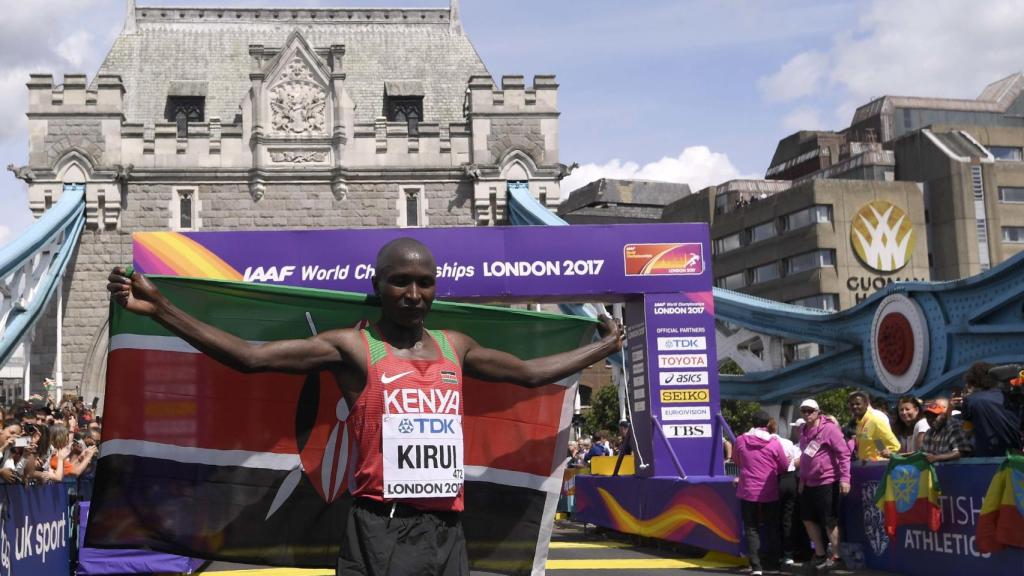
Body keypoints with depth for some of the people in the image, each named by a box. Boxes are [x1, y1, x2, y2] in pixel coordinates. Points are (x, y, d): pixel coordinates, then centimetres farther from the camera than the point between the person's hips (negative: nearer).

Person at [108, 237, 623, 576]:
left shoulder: (453, 347, 13)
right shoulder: (352, 347, -2)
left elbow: (531, 372, 27)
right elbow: (250, 356, -9)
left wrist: (604, 346, 34)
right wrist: (160, 308, -16)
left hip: (446, 530, 5)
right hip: (381, 529, -5)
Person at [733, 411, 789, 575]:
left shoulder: (741, 440, -5)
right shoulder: (774, 442, -10)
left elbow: (736, 461, 12)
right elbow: (784, 466, -1)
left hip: (748, 492, 0)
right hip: (770, 492, 0)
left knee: (752, 529, 5)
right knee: (772, 527, 17)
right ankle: (772, 562, 24)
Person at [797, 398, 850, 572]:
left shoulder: (829, 428, -12)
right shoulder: (804, 431, 11)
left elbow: (844, 453, -15)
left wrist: (844, 478, -21)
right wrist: (802, 479, 22)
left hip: (827, 482, -8)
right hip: (810, 483, 8)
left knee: (829, 521, -1)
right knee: (808, 519, 14)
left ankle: (835, 556, 12)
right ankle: (820, 553, 27)